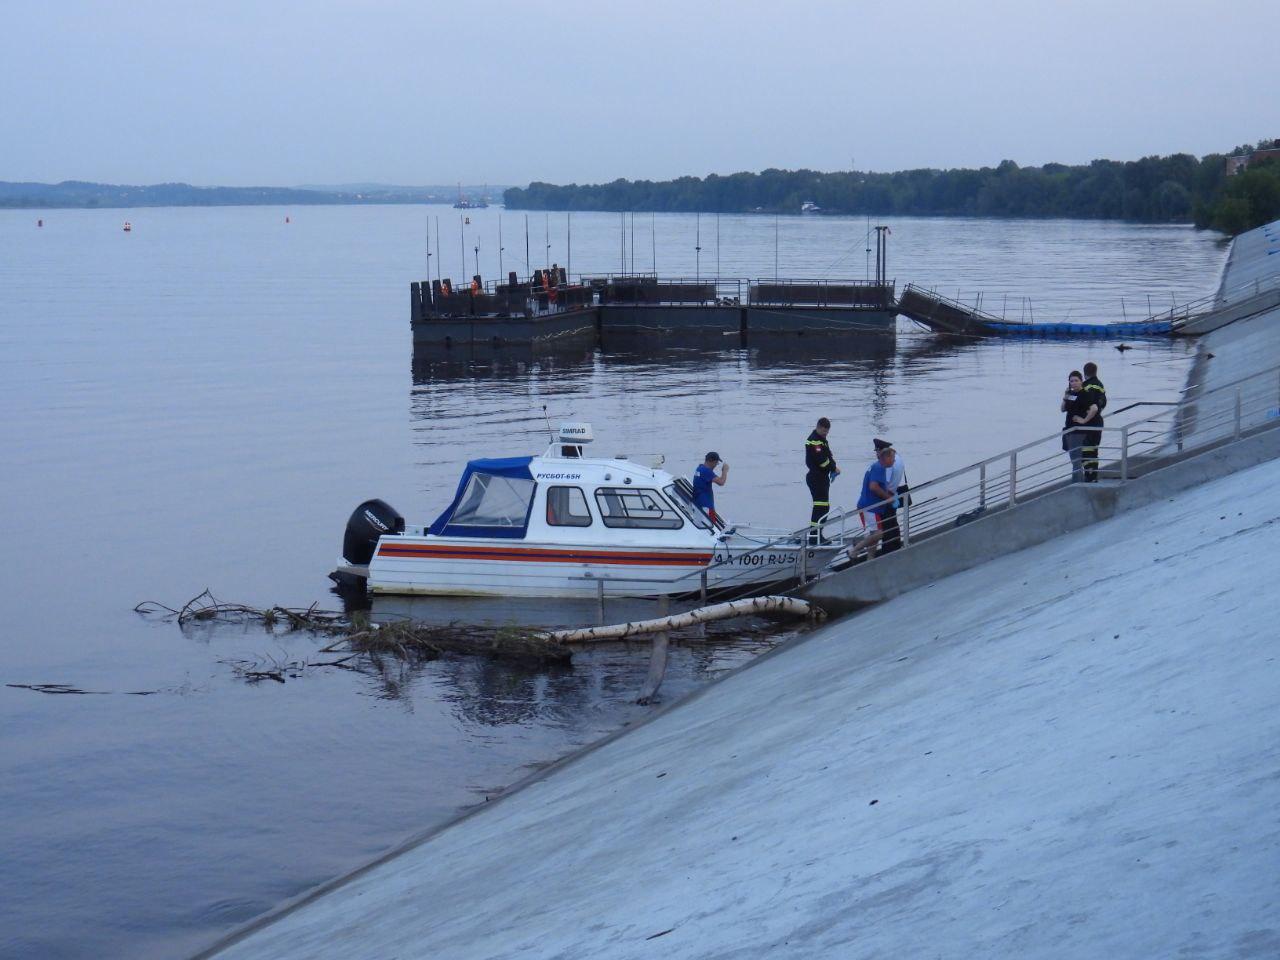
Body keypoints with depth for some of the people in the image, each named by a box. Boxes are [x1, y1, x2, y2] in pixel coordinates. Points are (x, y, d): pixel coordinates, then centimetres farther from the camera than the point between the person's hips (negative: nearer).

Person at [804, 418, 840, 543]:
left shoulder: (822, 439, 18)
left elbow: (828, 455, 19)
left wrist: (833, 467, 1)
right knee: (820, 506, -13)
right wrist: (834, 468, -13)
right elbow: (821, 459, -23)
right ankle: (814, 536, -14)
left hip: (822, 477, 11)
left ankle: (817, 535, 21)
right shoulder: (813, 440, -16)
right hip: (816, 477, -11)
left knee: (824, 507, 14)